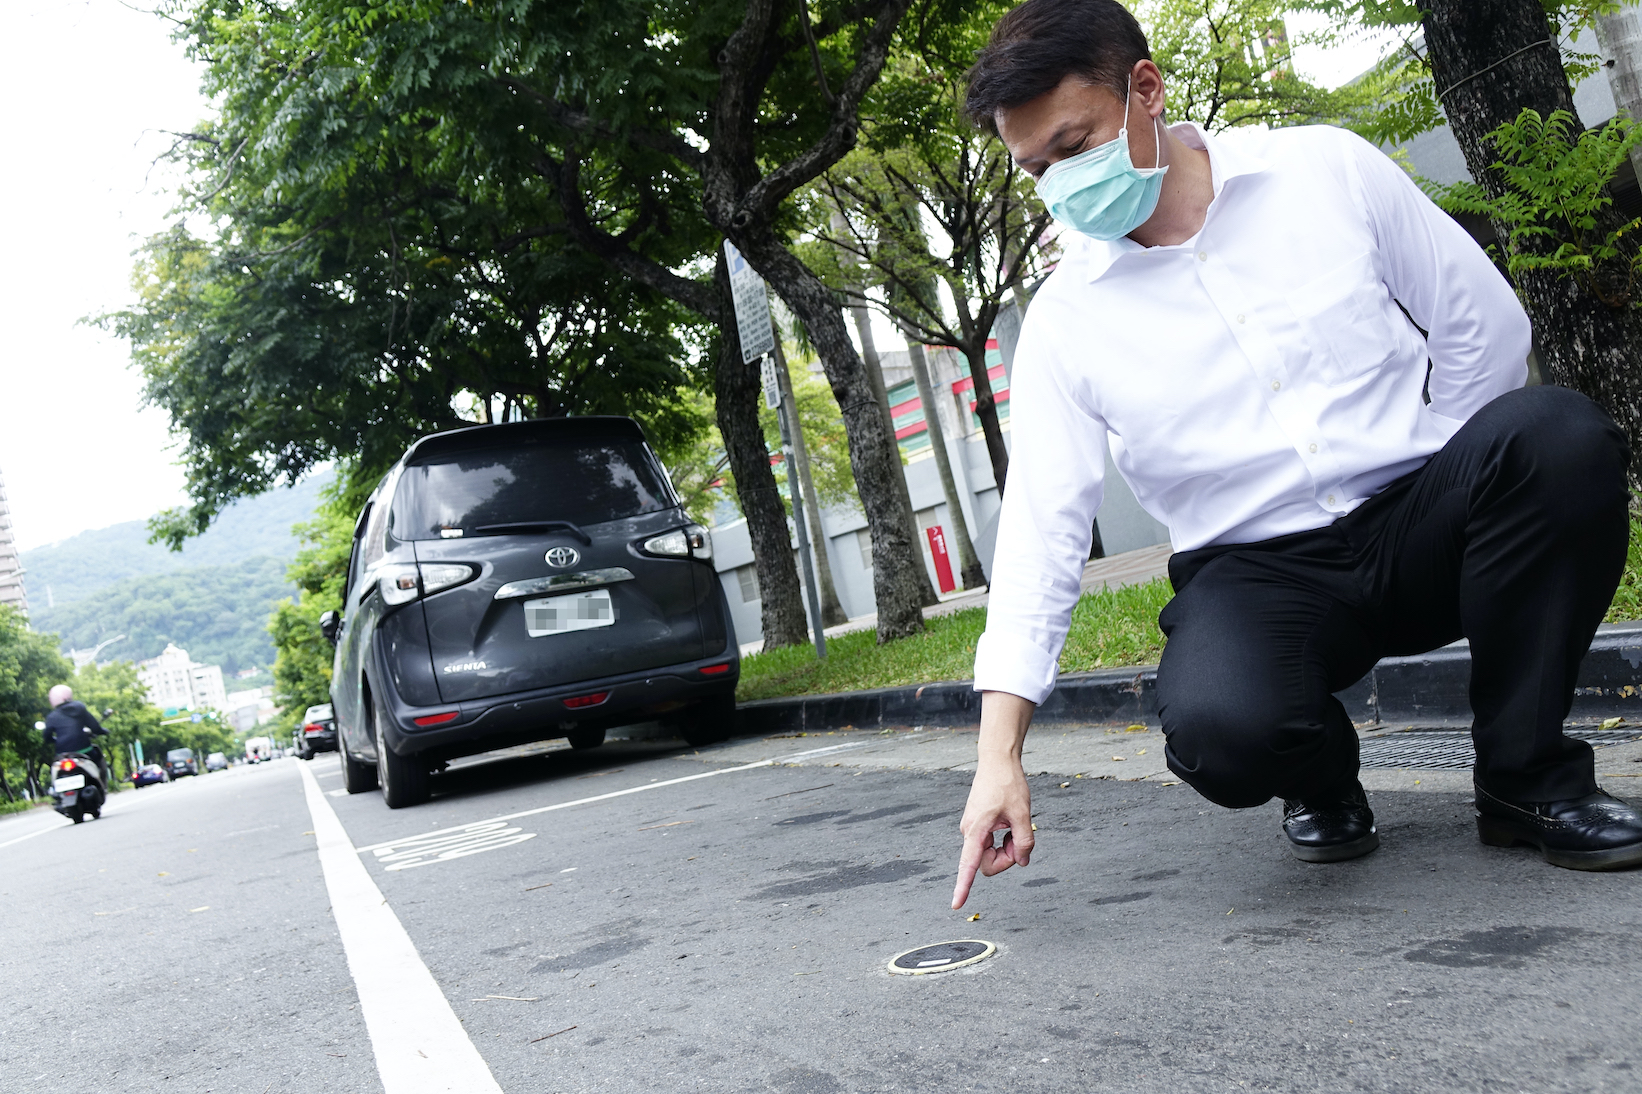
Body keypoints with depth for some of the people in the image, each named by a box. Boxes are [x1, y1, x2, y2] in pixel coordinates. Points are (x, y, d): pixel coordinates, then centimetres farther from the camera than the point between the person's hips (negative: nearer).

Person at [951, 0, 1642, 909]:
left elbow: (1480, 324, 7)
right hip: (1258, 576, -1)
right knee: (1220, 731, -34)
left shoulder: (1326, 171, 0)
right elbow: (1040, 530, -6)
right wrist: (999, 754, -13)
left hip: (1417, 526, 2)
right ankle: (1321, 774, 7)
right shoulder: (1065, 321, -2)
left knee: (1559, 433, -30)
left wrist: (1454, 485, 2)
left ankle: (1527, 776, -10)